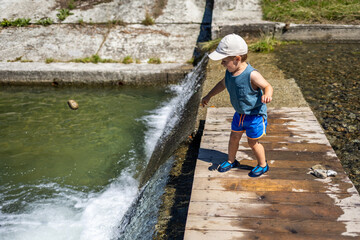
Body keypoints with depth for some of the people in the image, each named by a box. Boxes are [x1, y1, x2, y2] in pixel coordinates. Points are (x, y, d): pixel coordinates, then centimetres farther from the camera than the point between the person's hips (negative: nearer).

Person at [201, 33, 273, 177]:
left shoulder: (251, 75, -30)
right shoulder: (230, 72, -8)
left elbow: (267, 86, -20)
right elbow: (223, 84, 12)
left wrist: (266, 95, -44)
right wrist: (209, 96, 20)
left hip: (255, 115, -7)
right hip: (239, 114, 7)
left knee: (253, 143, 9)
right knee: (234, 138, 19)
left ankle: (263, 165, 34)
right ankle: (231, 161, 44)